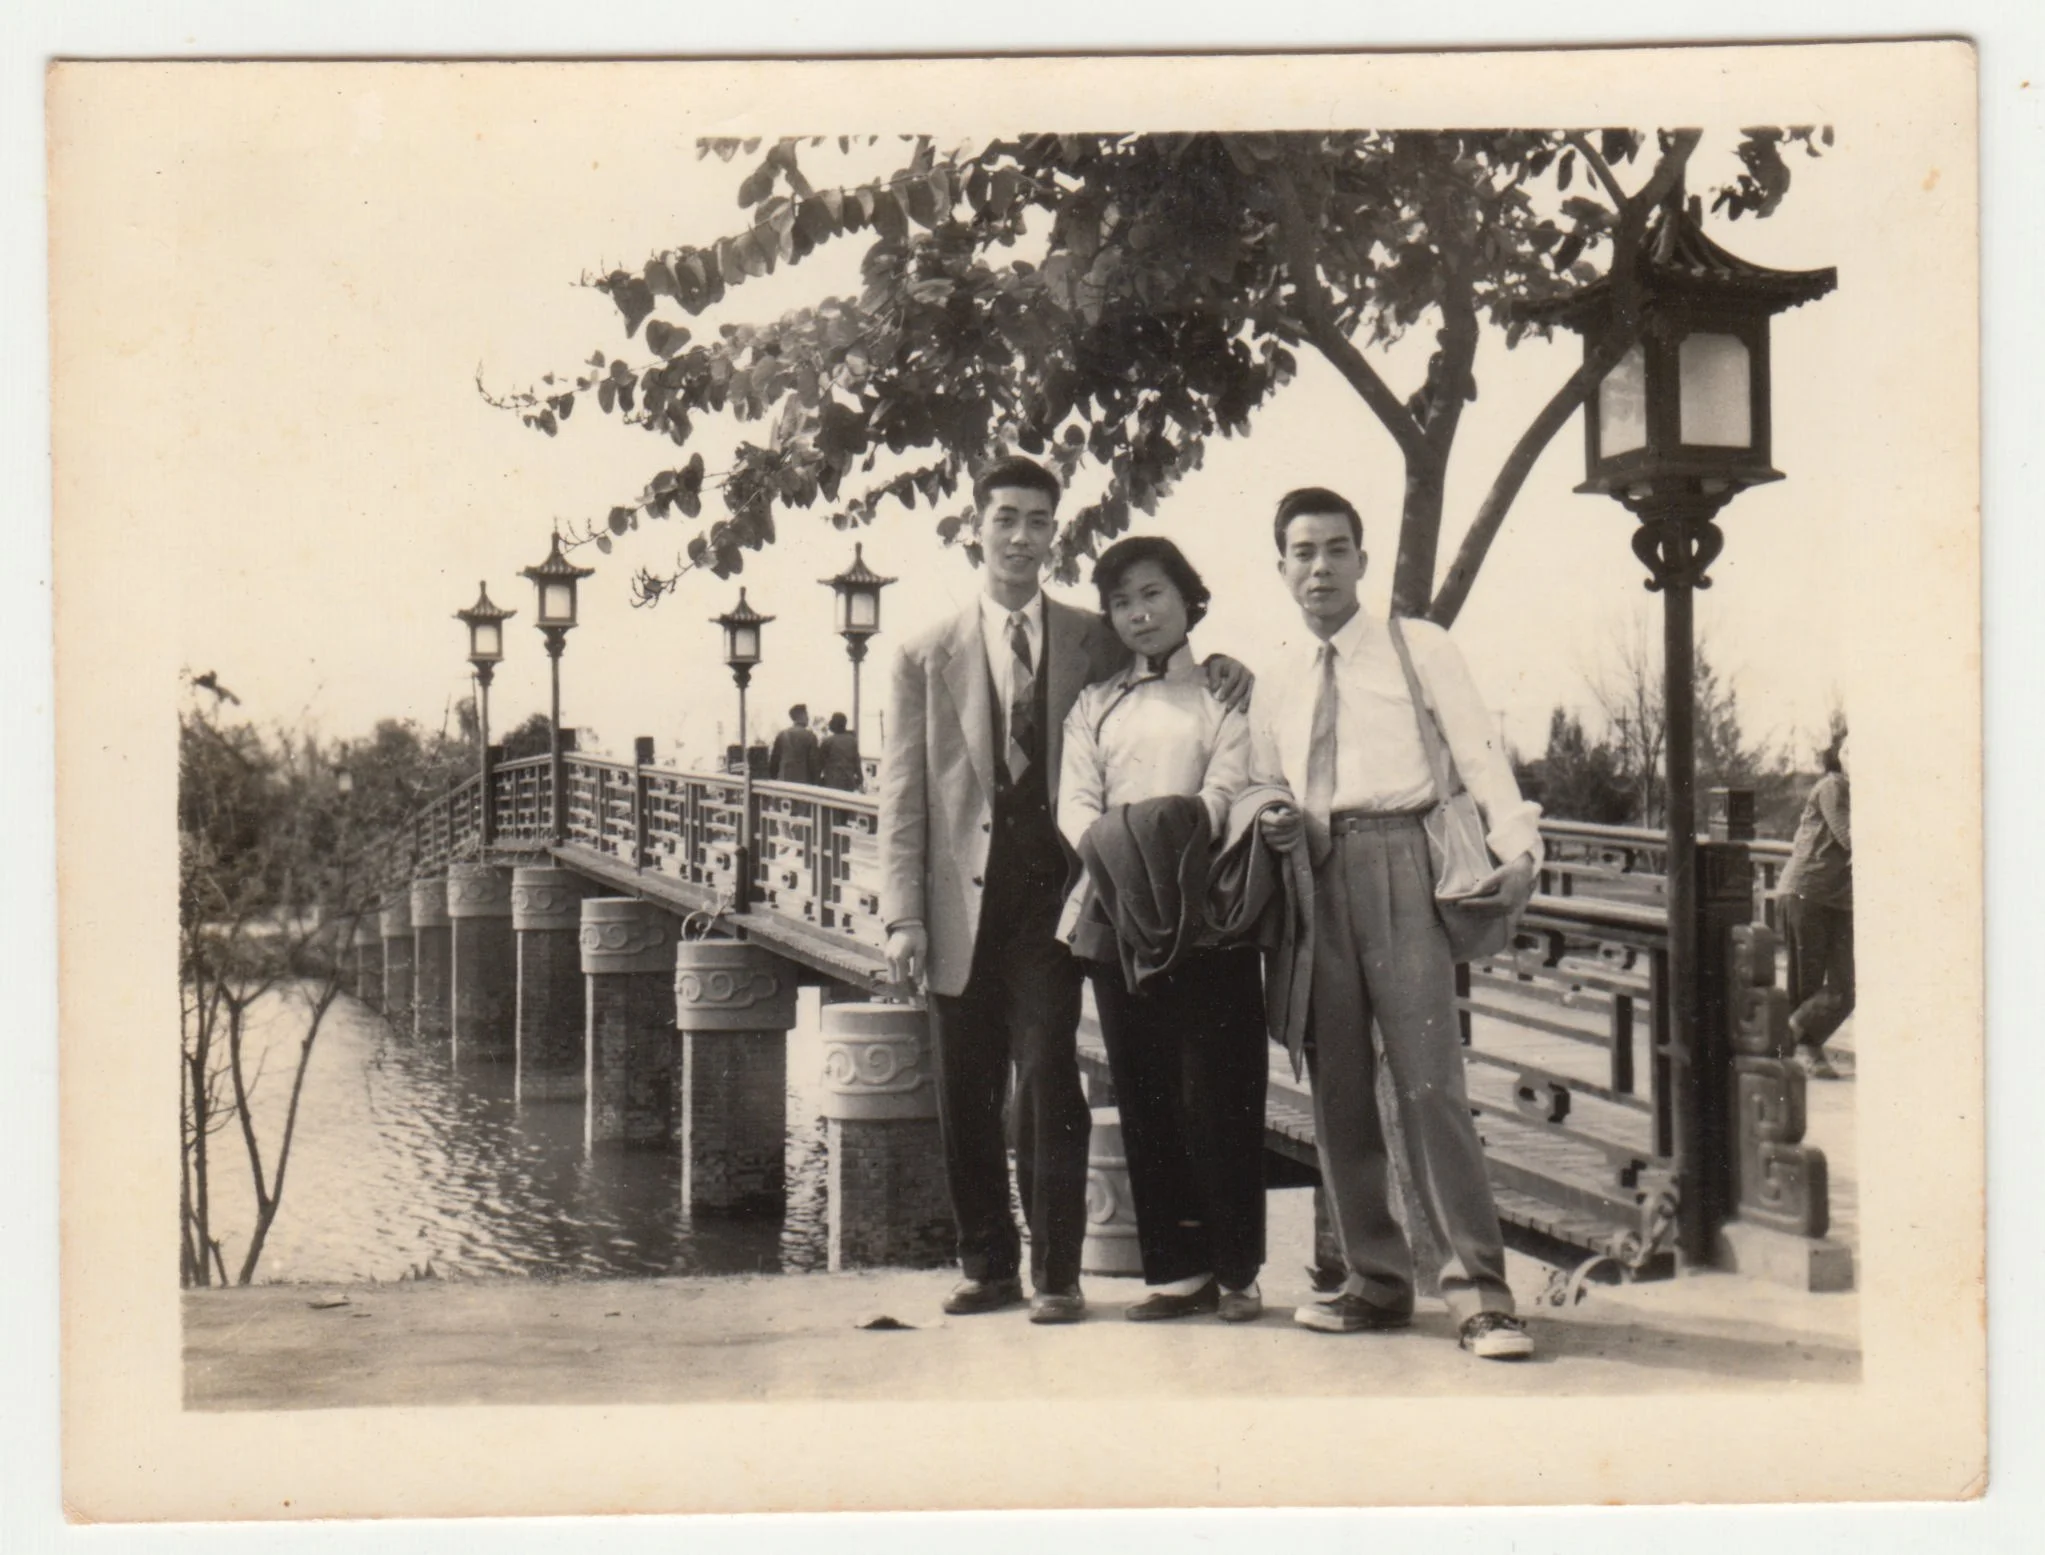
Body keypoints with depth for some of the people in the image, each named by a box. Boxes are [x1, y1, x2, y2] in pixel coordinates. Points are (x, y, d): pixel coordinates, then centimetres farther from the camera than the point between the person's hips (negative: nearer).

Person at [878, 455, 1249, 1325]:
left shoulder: (1097, 644, 9)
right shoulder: (927, 659, 9)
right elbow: (903, 796, 5)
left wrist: (1220, 672, -3)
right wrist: (903, 914, -4)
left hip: (1052, 892, -1)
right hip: (962, 896, 1)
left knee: (1047, 1079, -7)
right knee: (964, 1093, 7)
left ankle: (1056, 1274, 2)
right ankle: (987, 1263, 20)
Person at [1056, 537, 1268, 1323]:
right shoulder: (1093, 705, 18)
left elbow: (1229, 787, -5)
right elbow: (1075, 803, 6)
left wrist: (1175, 838, -22)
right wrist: (1110, 848, -15)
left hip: (1207, 915, -3)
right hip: (1116, 914, 3)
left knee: (1220, 1094, -5)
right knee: (1143, 1097, 4)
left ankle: (1235, 1269, 3)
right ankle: (1175, 1268, 10)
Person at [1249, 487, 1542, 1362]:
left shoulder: (1417, 649, 9)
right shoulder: (1276, 688, 20)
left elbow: (1477, 752, 0)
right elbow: (1262, 790, 23)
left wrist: (1518, 845, -15)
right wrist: (1268, 825, -1)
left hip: (1397, 859, -5)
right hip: (1311, 875, 5)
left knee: (1429, 1077, -13)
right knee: (1336, 1086, 5)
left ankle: (1480, 1292, -11)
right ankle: (1376, 1282, 14)